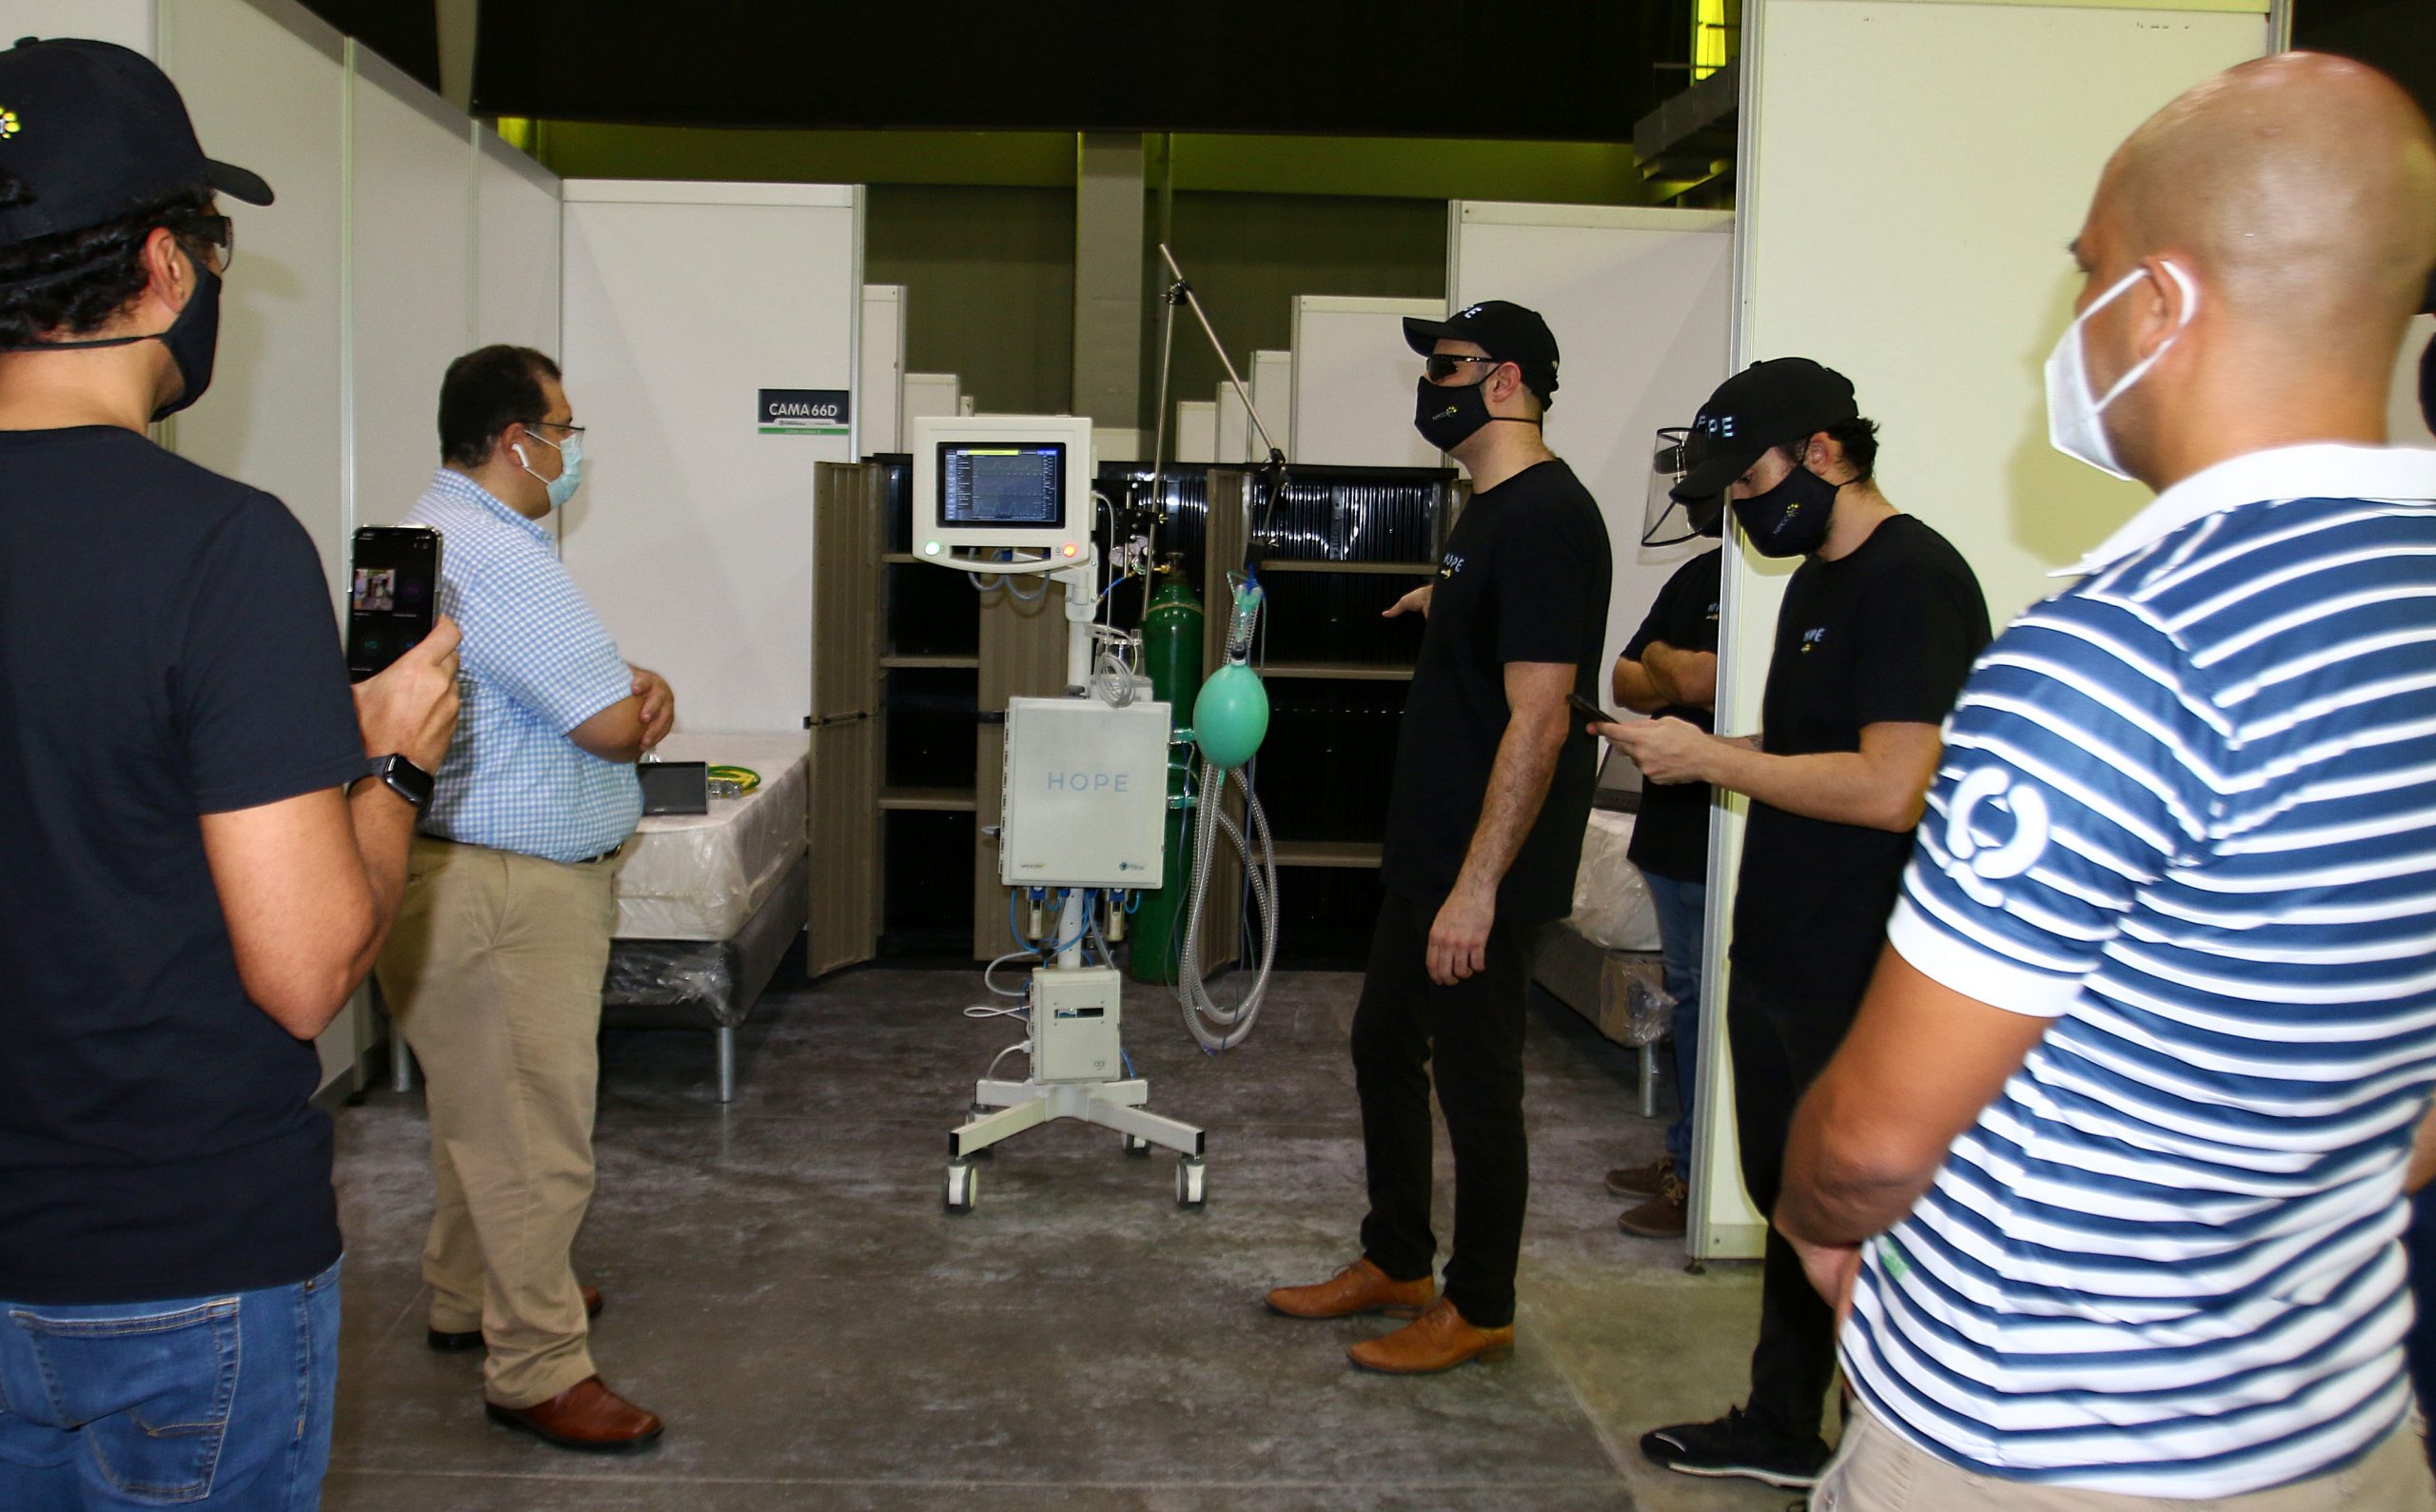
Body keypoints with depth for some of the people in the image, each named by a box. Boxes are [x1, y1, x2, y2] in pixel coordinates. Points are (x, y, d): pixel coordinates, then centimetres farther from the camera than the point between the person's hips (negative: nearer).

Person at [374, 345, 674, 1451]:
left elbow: (588, 683, 19)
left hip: (467, 872, 11)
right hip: (506, 892, -11)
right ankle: (537, 1370, 7)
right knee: (533, 1138, -3)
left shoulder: (436, 526, 15)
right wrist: (644, 705, 2)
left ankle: (469, 1297, 38)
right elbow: (618, 727, -22)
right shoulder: (495, 557, -22)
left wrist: (637, 686, -4)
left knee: (484, 1106, 23)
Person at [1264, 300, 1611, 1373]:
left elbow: (1537, 720, -25)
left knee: (1475, 1082, 2)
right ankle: (1394, 1263, 35)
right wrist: (1446, 610, 24)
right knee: (1385, 1046, 19)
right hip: (1431, 851, 11)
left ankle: (1480, 1307, 19)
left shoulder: (1545, 518, -19)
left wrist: (1478, 886, -26)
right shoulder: (1490, 511, 13)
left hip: (1486, 870, -11)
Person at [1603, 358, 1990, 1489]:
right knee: (1788, 1199, 20)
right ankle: (1781, 1429, 36)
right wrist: (1689, 751, 3)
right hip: (1778, 957, 10)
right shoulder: (1817, 577, 13)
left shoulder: (1912, 579, -18)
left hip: (1862, 981, -10)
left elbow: (1891, 788, -26)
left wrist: (1710, 759, -18)